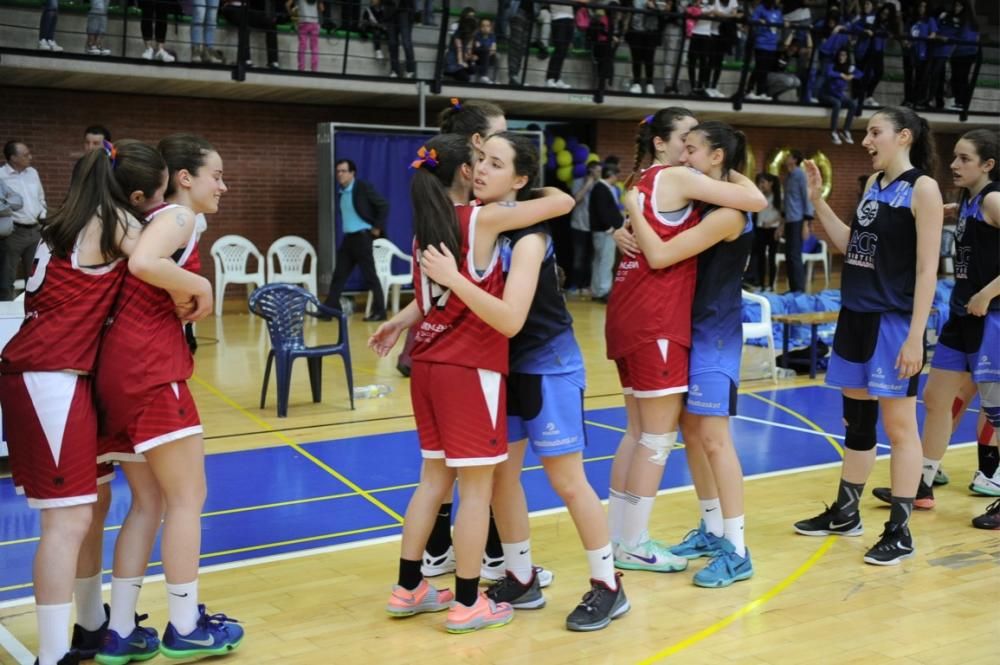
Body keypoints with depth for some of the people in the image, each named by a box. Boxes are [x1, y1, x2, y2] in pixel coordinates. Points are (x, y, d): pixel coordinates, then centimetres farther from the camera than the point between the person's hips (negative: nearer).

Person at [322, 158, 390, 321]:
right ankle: (329, 309, 9)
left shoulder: (363, 188, -10)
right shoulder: (341, 192, 11)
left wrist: (377, 228, -11)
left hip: (362, 237, -7)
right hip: (348, 238, 7)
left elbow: (383, 205, -11)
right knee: (339, 275, 6)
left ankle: (379, 312, 3)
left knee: (370, 276, -3)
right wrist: (345, 230, 14)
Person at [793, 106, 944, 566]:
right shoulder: (875, 183, 12)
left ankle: (900, 531, 8)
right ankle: (845, 512, 28)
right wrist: (817, 201, 6)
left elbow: (927, 269, -14)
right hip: (856, 317, 8)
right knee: (856, 420, 16)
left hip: (894, 322, -8)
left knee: (898, 425, -1)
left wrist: (915, 336, -19)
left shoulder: (922, 188, -10)